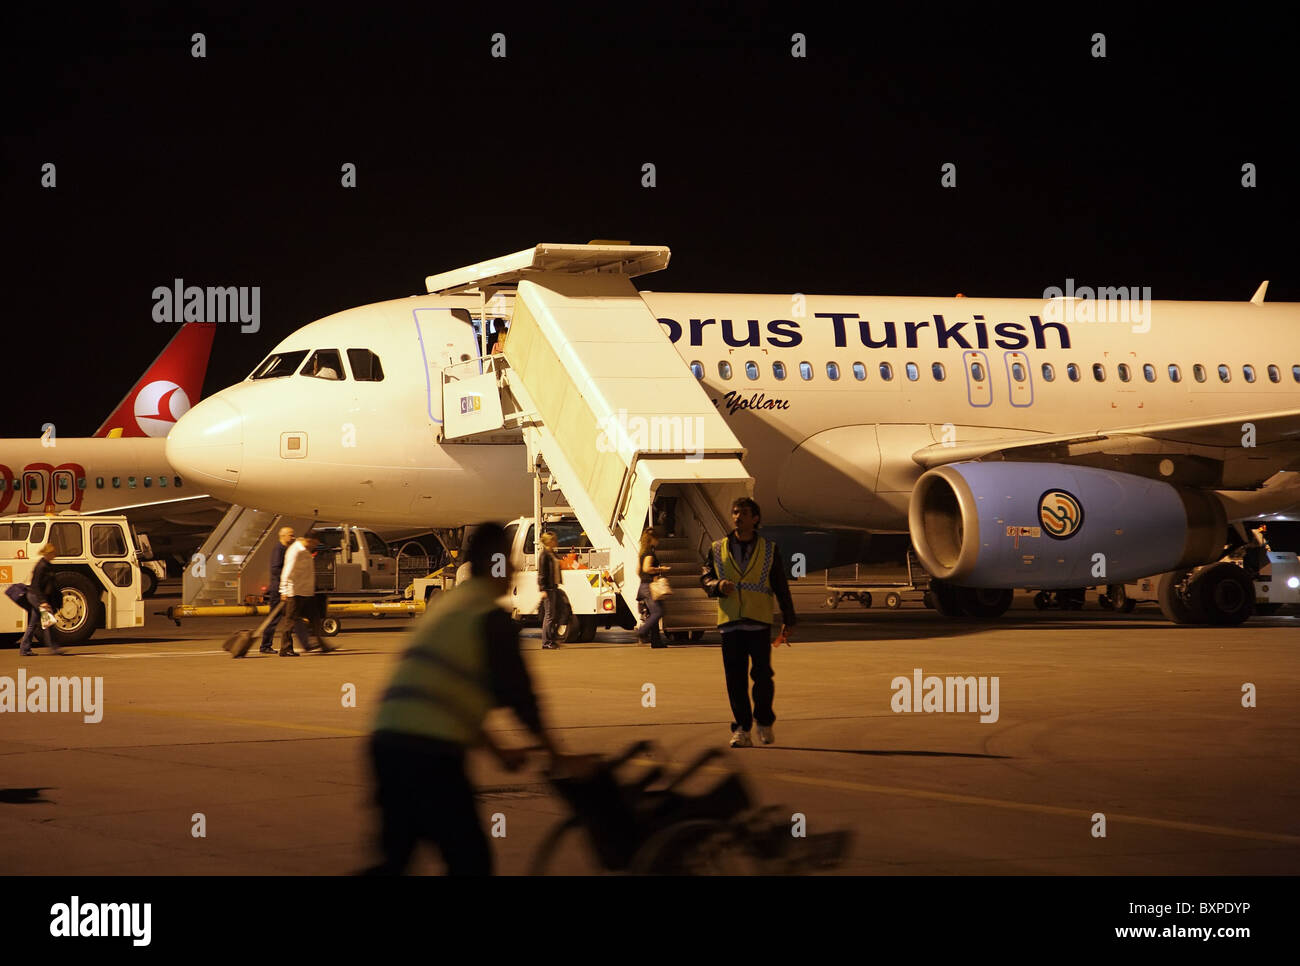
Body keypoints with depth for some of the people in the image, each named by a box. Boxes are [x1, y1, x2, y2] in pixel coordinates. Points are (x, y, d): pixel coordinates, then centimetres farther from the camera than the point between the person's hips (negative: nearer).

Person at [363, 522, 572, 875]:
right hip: (429, 752, -8)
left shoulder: (444, 603, 23)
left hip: (387, 738, 9)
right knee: (471, 861, 0)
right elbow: (516, 691, -3)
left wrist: (497, 750, 32)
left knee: (397, 858, 17)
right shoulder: (492, 616, -4)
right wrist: (553, 753, 10)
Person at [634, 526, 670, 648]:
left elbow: (638, 571, 20)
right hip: (650, 585, -10)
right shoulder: (649, 553, -13)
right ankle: (642, 632, -13)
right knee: (658, 612, -10)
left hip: (644, 585, 10)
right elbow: (647, 568, -25)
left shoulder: (641, 552, 16)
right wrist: (661, 570, -15)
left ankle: (656, 640, 9)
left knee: (652, 614, 9)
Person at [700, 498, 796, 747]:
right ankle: (741, 729, 6)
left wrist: (788, 620, 10)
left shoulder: (769, 549, 8)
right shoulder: (718, 549, 11)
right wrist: (718, 585, -11)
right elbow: (705, 578, 12)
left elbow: (781, 586, 11)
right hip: (730, 622, 1)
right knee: (735, 678, -1)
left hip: (759, 622, -1)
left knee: (762, 674, -4)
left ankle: (764, 722, 15)